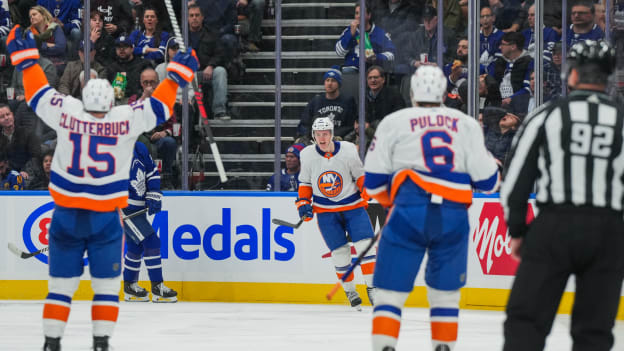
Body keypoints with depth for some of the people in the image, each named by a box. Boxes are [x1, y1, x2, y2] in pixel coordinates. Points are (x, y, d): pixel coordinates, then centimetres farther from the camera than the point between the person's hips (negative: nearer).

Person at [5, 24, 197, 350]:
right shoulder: (127, 119, -10)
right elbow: (159, 105, 1)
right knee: (106, 283, 9)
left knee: (61, 282, 8)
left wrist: (25, 55, 15)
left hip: (66, 213, 1)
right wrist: (178, 73, 14)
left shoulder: (66, 113, -8)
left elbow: (38, 92, 3)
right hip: (105, 217, -1)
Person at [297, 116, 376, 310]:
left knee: (364, 244, -12)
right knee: (340, 251, -3)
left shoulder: (348, 150, -10)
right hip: (325, 211, 1)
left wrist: (368, 191, -14)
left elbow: (360, 175, 1)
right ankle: (350, 291, 13)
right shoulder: (307, 155, -4)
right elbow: (305, 182, 9)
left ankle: (372, 288, -3)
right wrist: (303, 203, -2)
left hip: (353, 205, -1)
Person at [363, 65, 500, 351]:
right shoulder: (467, 125, 14)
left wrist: (390, 201, 30)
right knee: (446, 293, 16)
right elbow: (488, 181, 9)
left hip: (410, 211, -2)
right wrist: (492, 165, 33)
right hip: (454, 215, 2)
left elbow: (373, 180, 9)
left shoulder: (393, 123, 11)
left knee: (390, 290, 2)